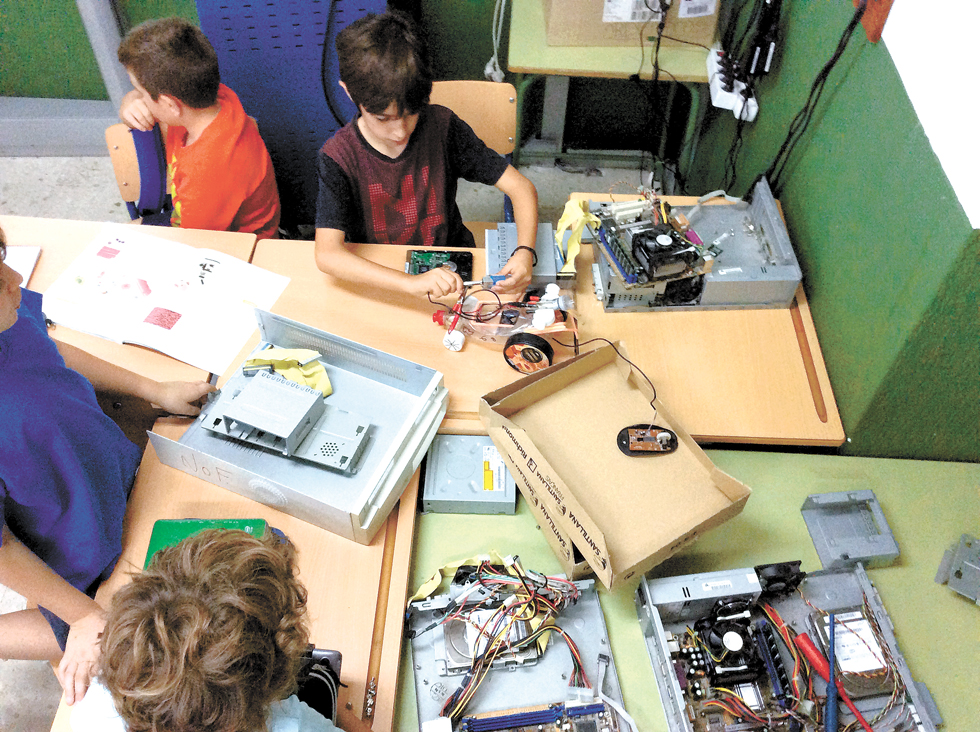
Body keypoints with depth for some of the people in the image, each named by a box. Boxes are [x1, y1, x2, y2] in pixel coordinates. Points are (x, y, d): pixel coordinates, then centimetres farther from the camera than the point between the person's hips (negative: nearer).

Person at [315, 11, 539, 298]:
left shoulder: (441, 126, -12)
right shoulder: (338, 158, -18)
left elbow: (521, 187, -10)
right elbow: (327, 254, -30)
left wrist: (525, 252, -30)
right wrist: (411, 282, -44)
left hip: (449, 268, 1)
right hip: (378, 280, 0)